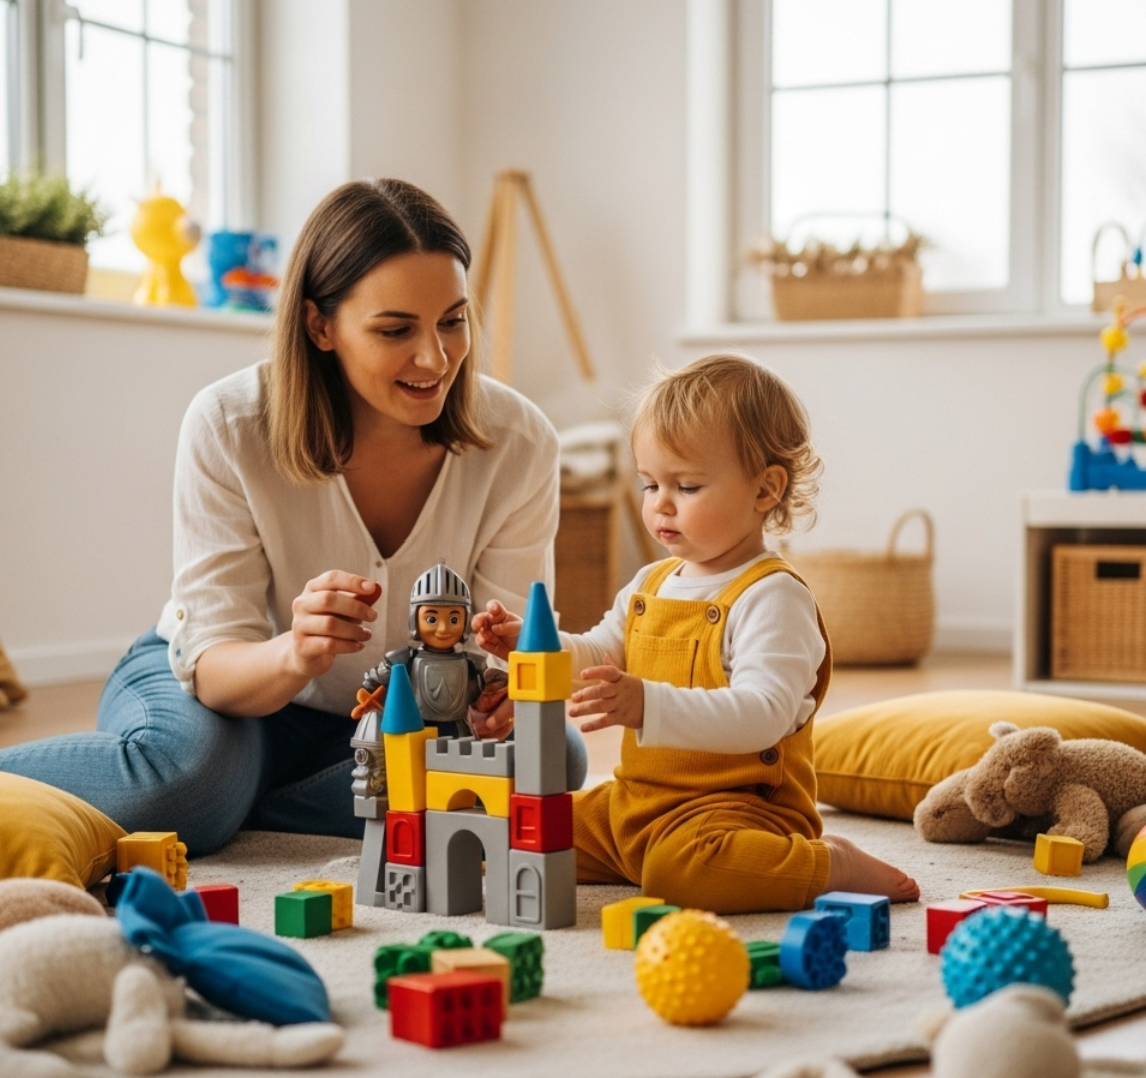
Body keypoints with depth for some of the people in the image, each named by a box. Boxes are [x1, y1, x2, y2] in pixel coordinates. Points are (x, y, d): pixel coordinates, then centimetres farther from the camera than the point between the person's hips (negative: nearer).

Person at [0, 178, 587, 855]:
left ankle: (236, 813, -16)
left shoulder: (518, 444, -19)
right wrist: (294, 655, -48)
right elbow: (211, 665, -24)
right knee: (184, 769, -38)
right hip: (241, 686, -3)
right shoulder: (228, 426, -24)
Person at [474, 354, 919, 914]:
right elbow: (599, 659, 24)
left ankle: (834, 866, -13)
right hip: (635, 802, 9)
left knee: (680, 865, -38)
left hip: (738, 804, -9)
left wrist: (650, 706, -41)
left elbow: (763, 715, -29)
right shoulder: (650, 585, 12)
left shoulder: (772, 597, -15)